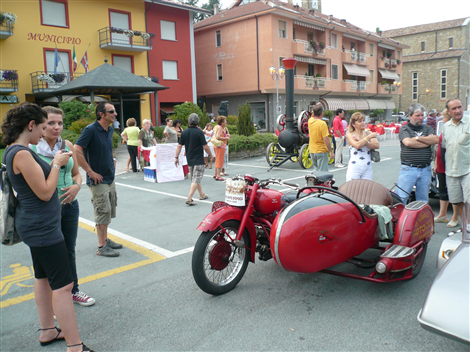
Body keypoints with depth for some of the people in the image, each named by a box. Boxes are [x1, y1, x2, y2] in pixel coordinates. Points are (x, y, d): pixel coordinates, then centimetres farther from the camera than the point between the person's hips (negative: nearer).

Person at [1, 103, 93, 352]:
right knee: (63, 285, -6)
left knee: (43, 278, 20)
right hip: (42, 227, -11)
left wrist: (55, 163, 8)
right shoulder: (21, 154, -22)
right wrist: (56, 164, -11)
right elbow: (45, 193, -21)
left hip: (37, 225, 11)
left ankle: (47, 331, 35)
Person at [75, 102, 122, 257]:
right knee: (103, 212, -3)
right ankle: (102, 247, 8)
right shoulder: (90, 130, -17)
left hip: (110, 179, 8)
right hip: (98, 180, -8)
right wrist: (90, 172, -22)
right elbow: (76, 150, -25)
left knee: (108, 212, 16)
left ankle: (105, 240, 29)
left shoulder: (110, 130, 8)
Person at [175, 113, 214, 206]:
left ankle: (201, 194, 34)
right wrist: (210, 155, 3)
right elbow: (205, 147, -13)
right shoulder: (199, 132, -12)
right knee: (196, 179, -6)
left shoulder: (184, 132, 2)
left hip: (189, 160, 6)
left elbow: (179, 146, 2)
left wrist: (176, 157, 9)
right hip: (198, 160, -6)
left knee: (195, 178, 19)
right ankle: (189, 198, -14)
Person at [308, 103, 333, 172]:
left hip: (312, 150, 7)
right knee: (322, 171, 0)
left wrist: (317, 107, 19)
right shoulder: (322, 123, -20)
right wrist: (330, 151, -13)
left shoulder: (310, 121, -1)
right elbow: (326, 139, -21)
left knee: (315, 169, 20)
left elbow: (314, 115, 27)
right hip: (321, 150, -7)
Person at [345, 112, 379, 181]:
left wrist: (362, 141, -16)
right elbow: (357, 145, -17)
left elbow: (376, 145, -7)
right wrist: (369, 137, -8)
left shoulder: (369, 133, 9)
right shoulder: (350, 135, 1)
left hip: (367, 168, 3)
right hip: (354, 168, -3)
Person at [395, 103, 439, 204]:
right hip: (408, 169, -4)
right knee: (400, 198, -6)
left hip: (425, 170, 4)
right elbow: (408, 142, -15)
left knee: (423, 200, 12)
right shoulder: (404, 129, 3)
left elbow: (436, 140, -3)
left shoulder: (427, 129, 15)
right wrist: (428, 141, -4)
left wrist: (418, 138, -9)